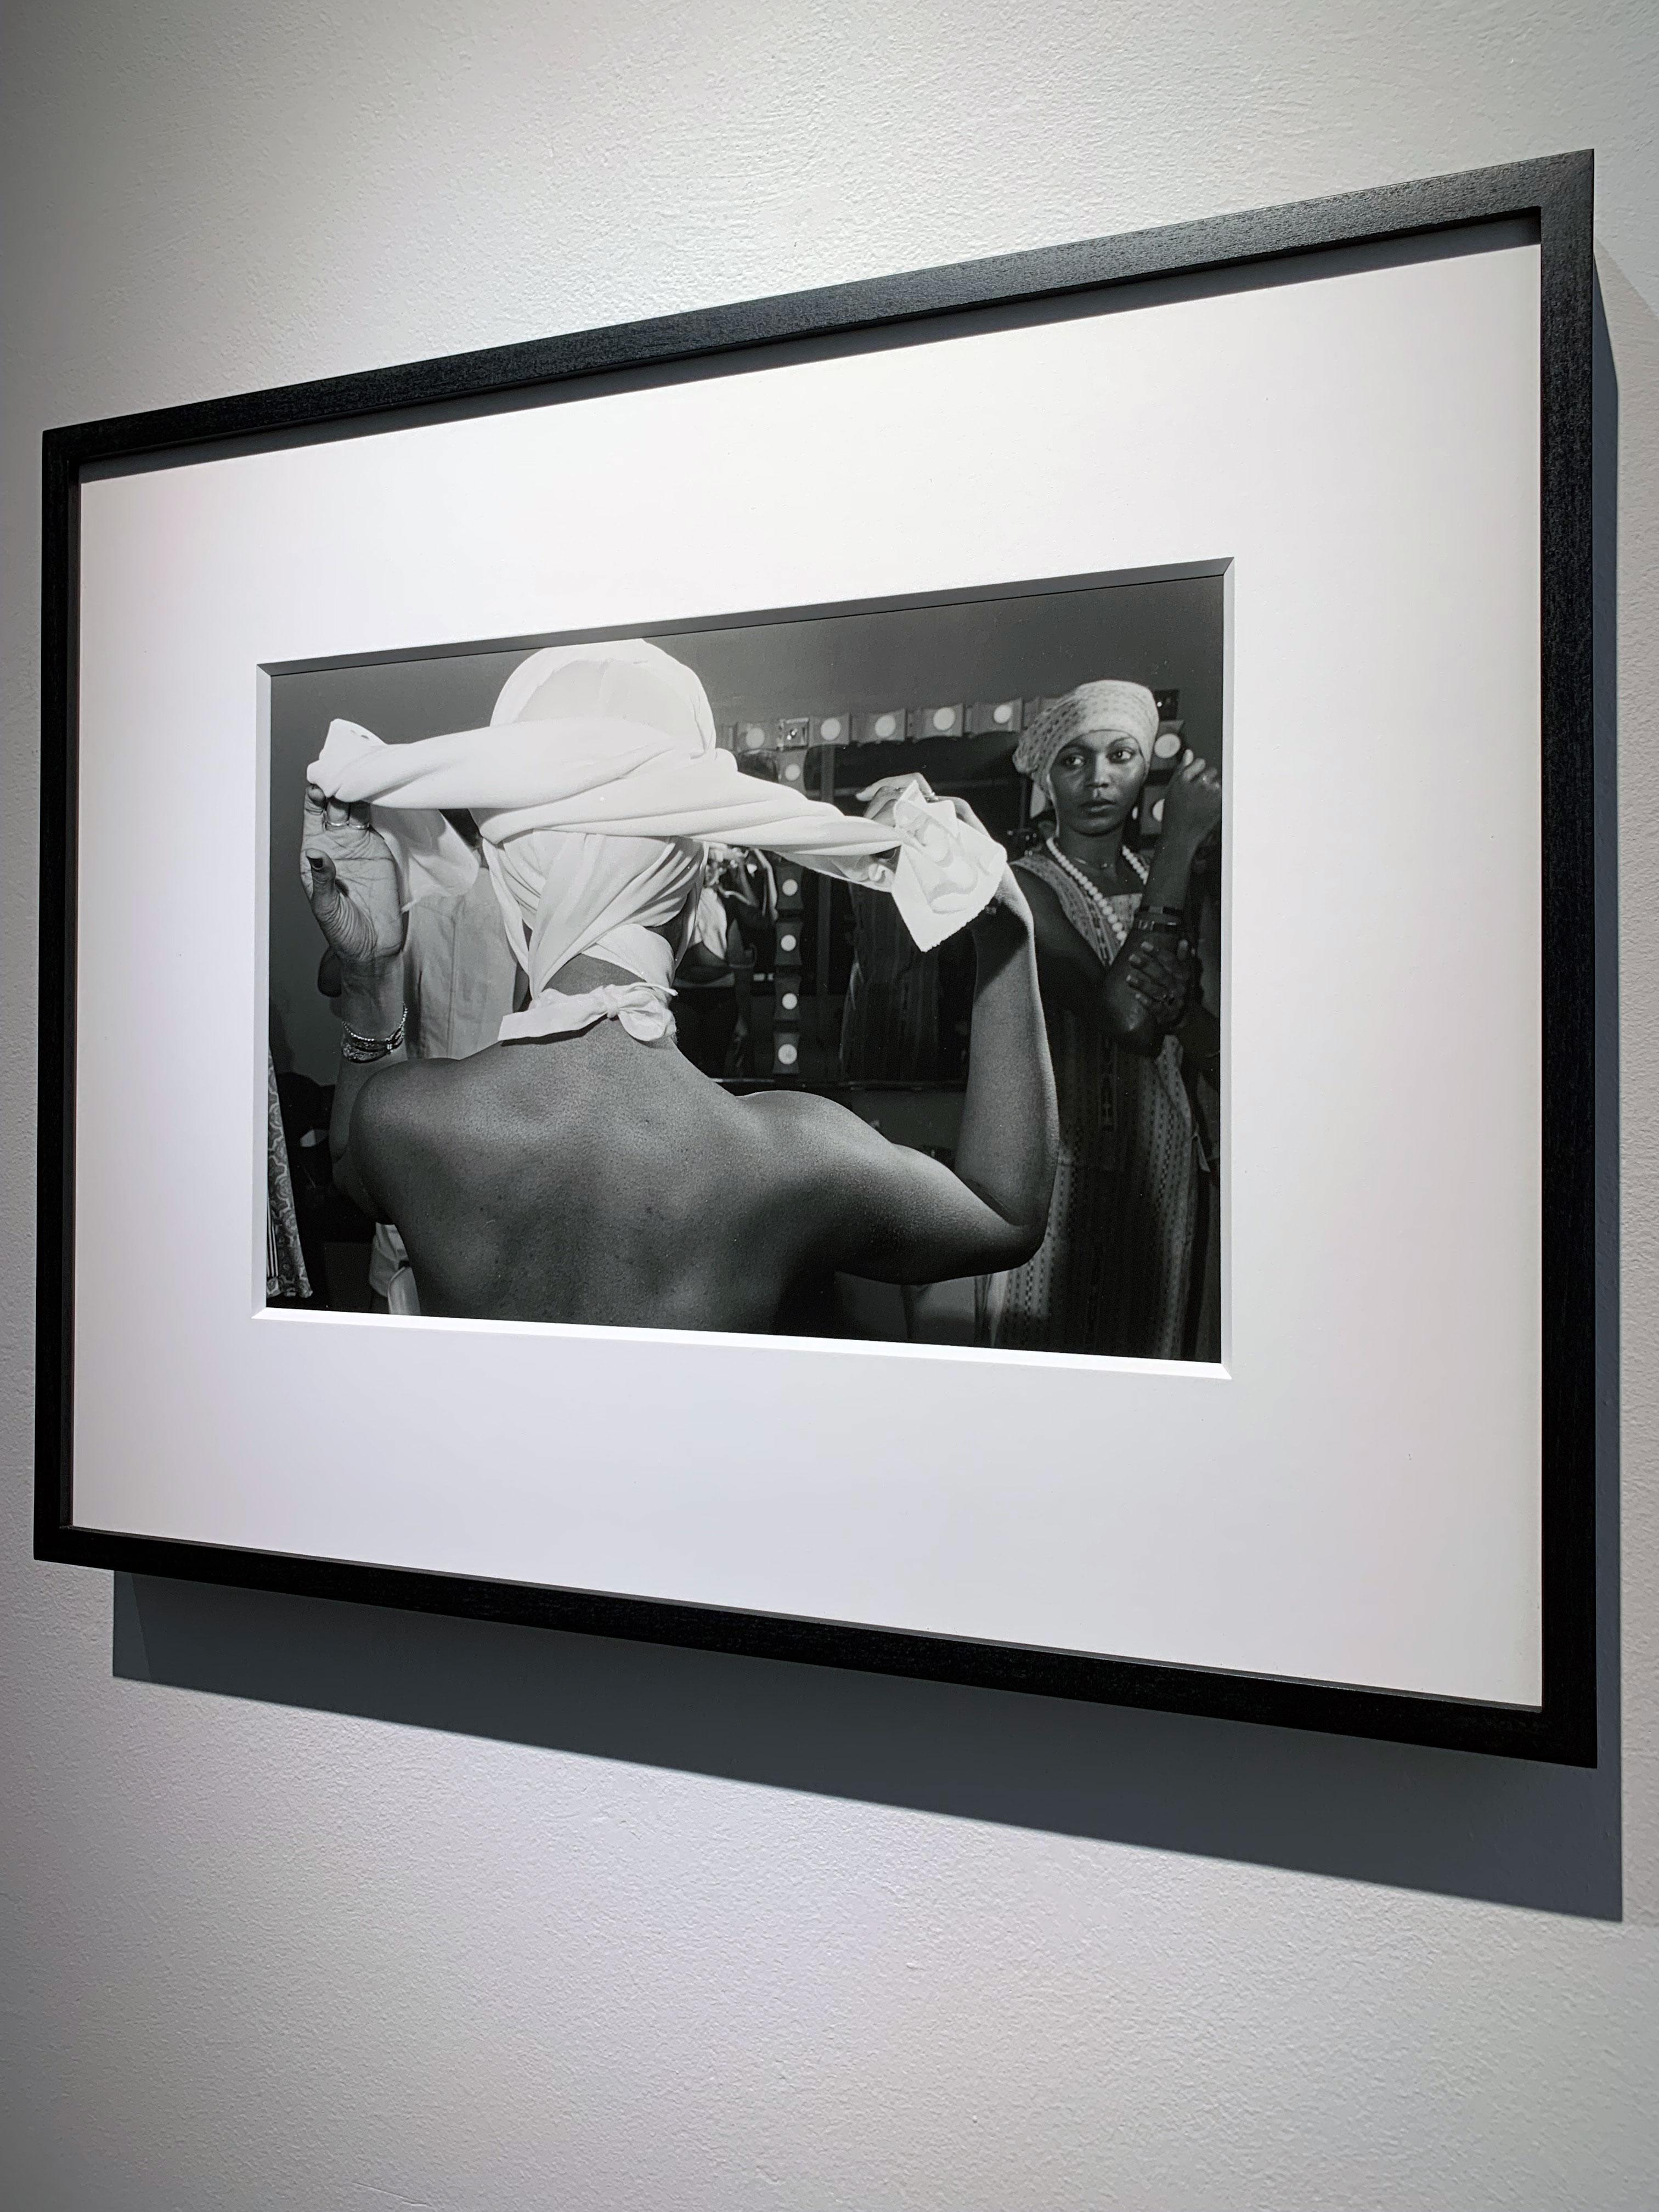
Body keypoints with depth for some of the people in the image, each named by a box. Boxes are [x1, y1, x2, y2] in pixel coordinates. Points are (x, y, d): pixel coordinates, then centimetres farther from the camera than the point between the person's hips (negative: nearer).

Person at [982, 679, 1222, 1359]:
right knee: (1048, 1354, 0)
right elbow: (1126, 1017, -23)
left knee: (1152, 1352, 12)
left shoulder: (1159, 878, 11)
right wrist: (1178, 846, -21)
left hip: (1161, 1161, 6)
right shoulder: (1025, 887, -9)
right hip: (1058, 1163, -6)